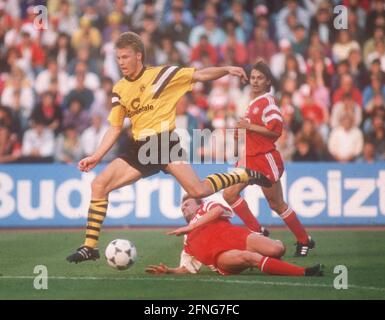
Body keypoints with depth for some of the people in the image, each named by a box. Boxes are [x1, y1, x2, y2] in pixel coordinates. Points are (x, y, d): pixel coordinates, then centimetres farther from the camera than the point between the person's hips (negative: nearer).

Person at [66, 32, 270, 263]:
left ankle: (245, 175, 6)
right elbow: (115, 129, 15)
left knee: (198, 191, -20)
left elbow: (200, 75, -3)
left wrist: (227, 69, -18)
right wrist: (96, 157, 6)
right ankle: (90, 246, -3)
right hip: (140, 149, 5)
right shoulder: (120, 90, 11)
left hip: (166, 143, -5)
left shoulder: (161, 75, -2)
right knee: (99, 185, -8)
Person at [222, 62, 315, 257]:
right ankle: (257, 231, 5)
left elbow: (275, 130, -22)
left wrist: (249, 126, -19)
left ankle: (304, 241, 14)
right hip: (249, 158, 9)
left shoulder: (267, 101, -13)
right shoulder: (253, 102, 14)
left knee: (276, 205, -1)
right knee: (229, 194, -3)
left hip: (266, 158, -9)